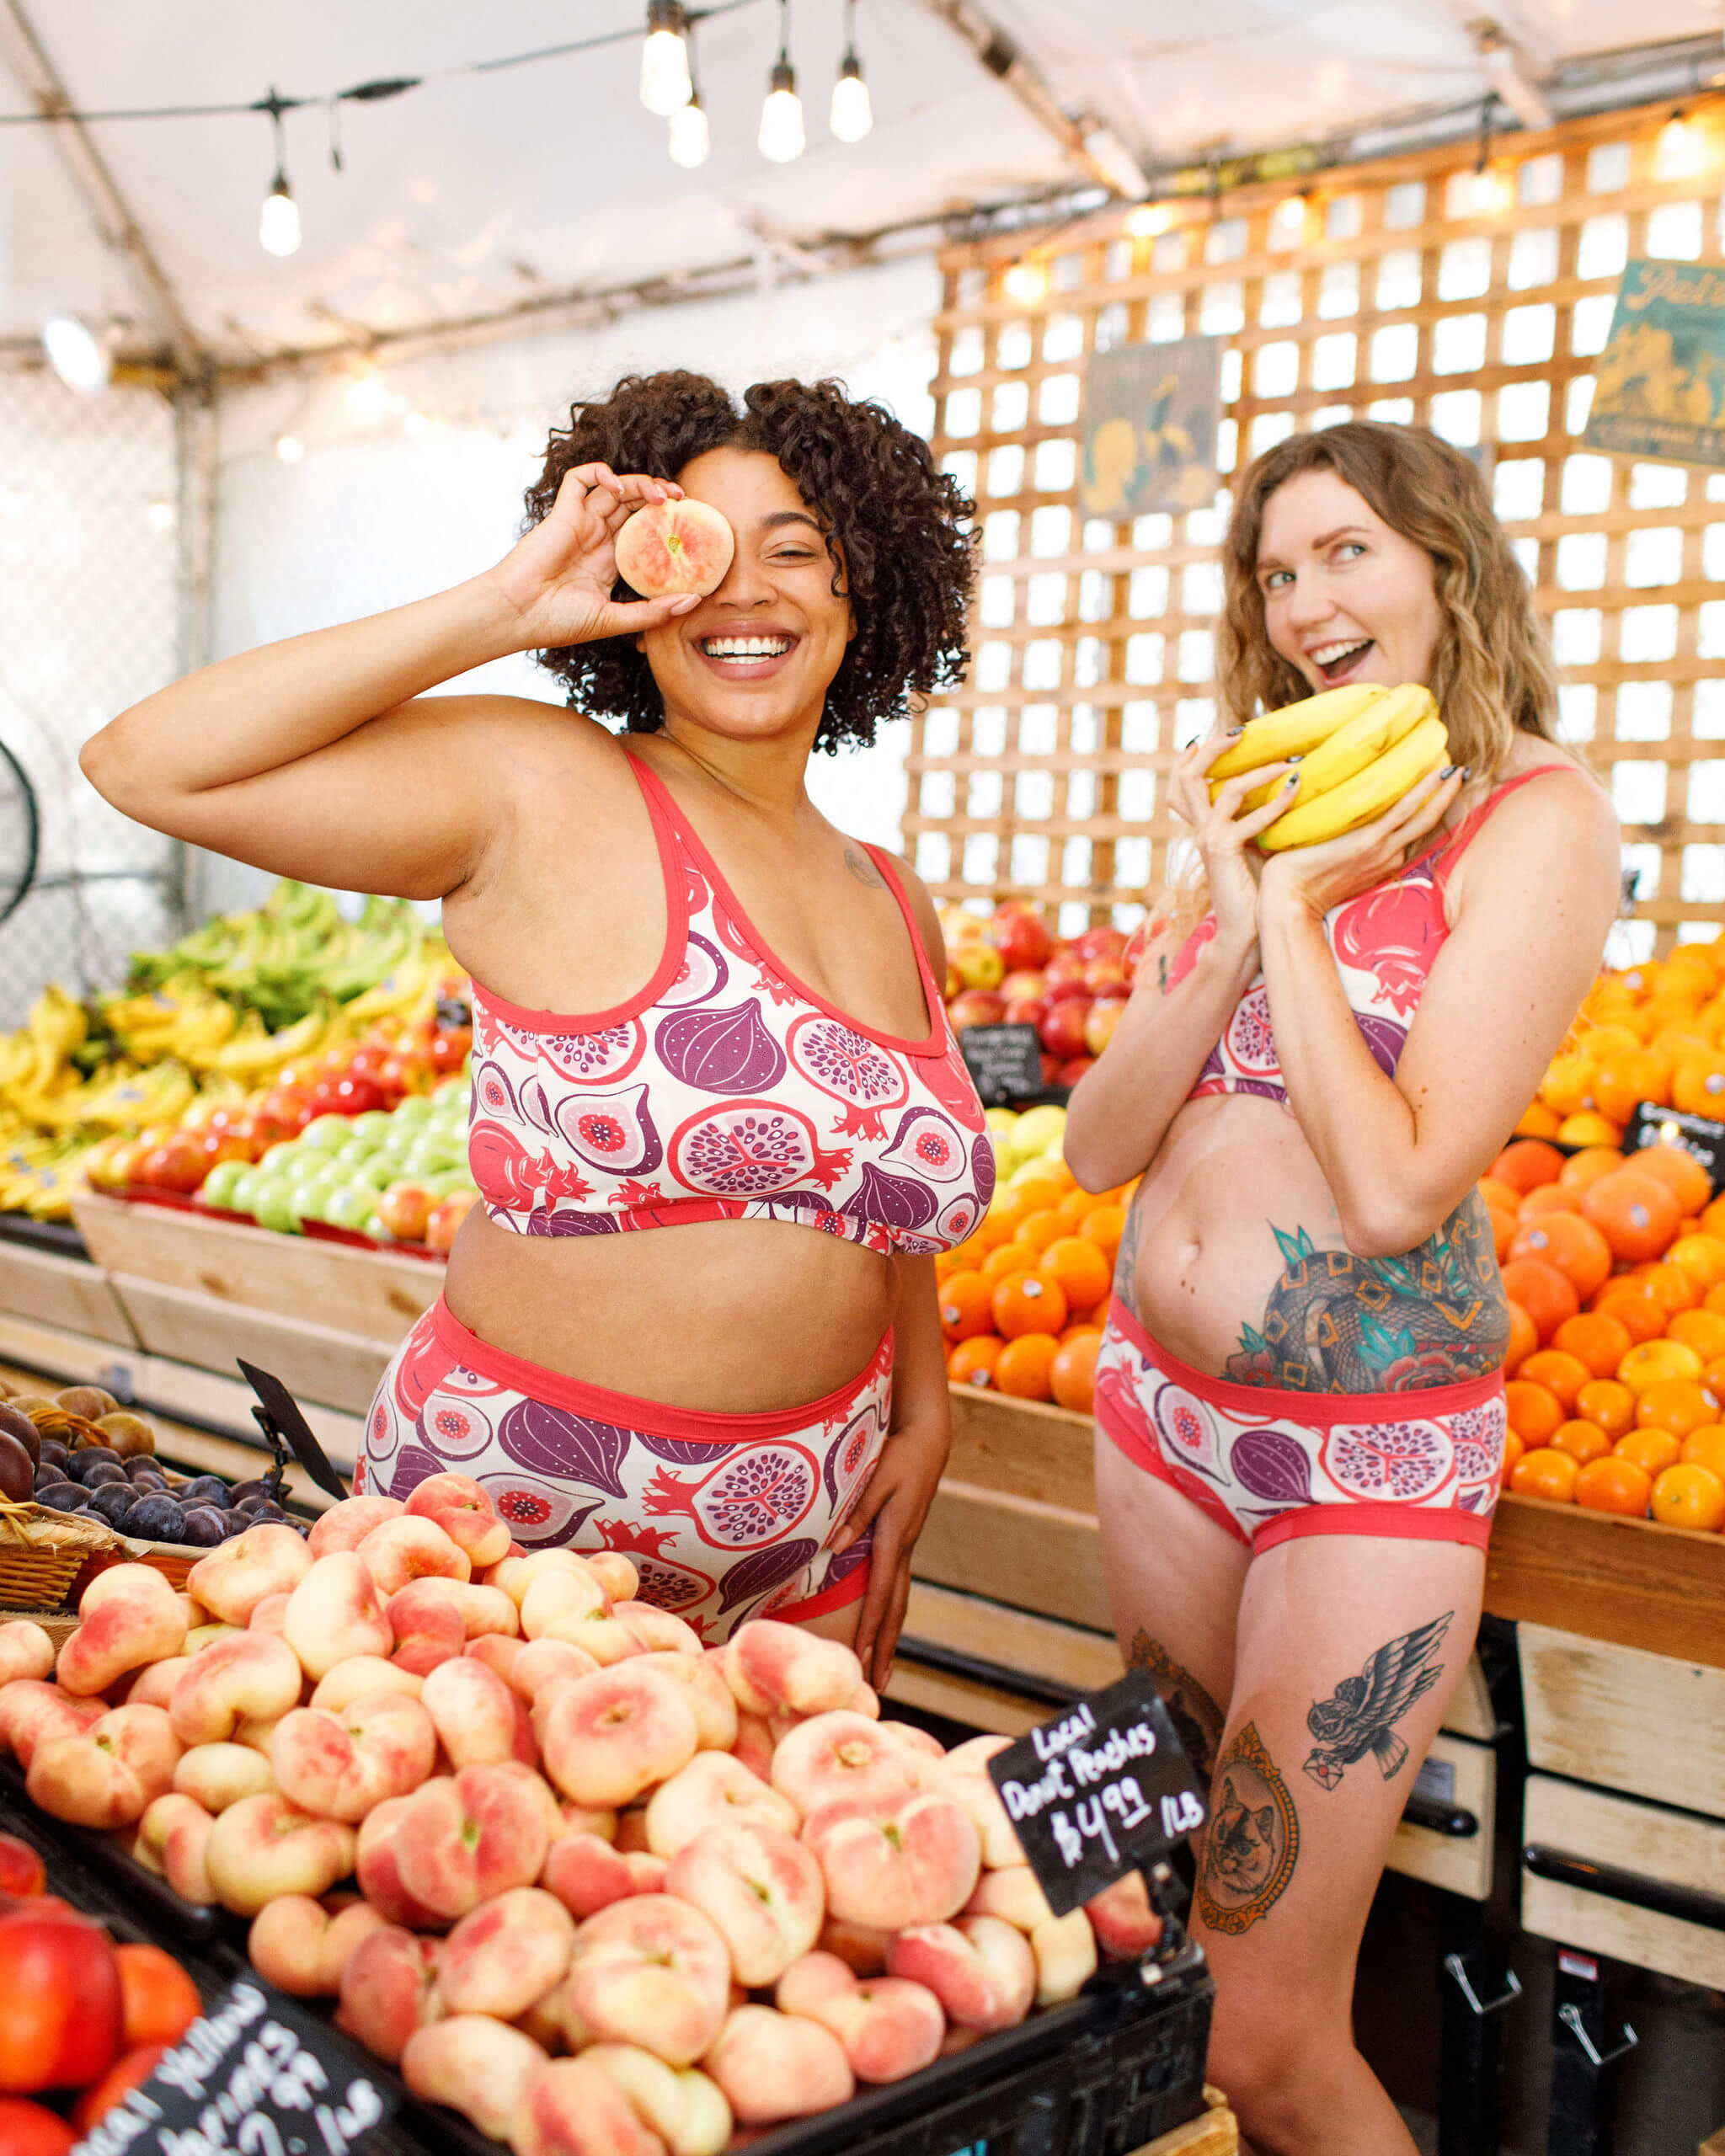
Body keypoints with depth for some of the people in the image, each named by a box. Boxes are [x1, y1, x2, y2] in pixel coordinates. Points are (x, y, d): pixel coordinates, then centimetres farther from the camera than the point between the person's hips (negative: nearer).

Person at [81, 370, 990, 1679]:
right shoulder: (539, 794, -12)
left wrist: (921, 1423, 6)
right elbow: (147, 765, -21)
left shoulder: (900, 912, 7)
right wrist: (500, 611, -20)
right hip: (511, 1526, -5)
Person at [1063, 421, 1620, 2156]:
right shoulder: (1271, 812, 9)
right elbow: (1099, 1147, 2)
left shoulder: (1535, 820, -10)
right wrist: (1231, 931, -10)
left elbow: (1394, 1188, -20)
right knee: (1177, 1934, 20)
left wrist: (1302, 909, -13)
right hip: (1160, 1404, 7)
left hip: (1368, 1451, -6)